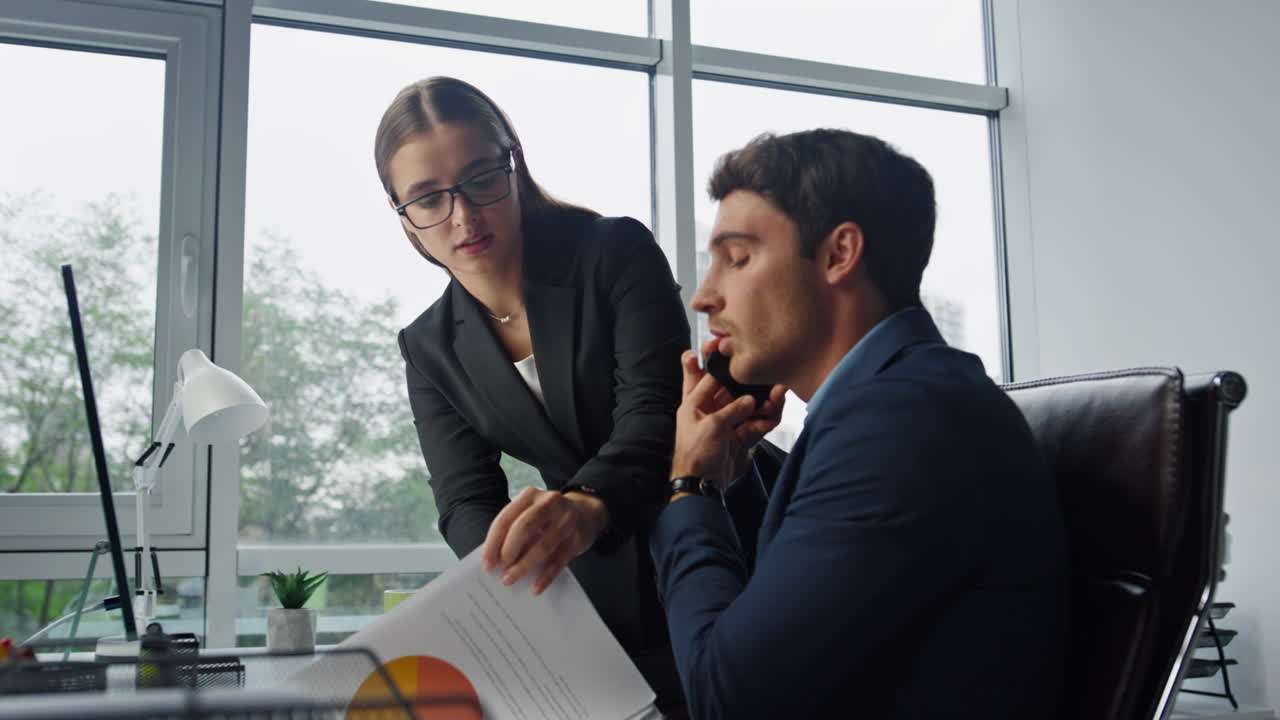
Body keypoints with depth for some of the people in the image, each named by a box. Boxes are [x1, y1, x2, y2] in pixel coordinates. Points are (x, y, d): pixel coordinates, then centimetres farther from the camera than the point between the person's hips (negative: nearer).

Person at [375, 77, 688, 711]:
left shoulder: (617, 251, -12)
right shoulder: (431, 349, 1)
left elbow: (654, 414, -24)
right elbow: (466, 503, -7)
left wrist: (589, 506, -46)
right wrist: (520, 567, -32)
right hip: (595, 591, 3)